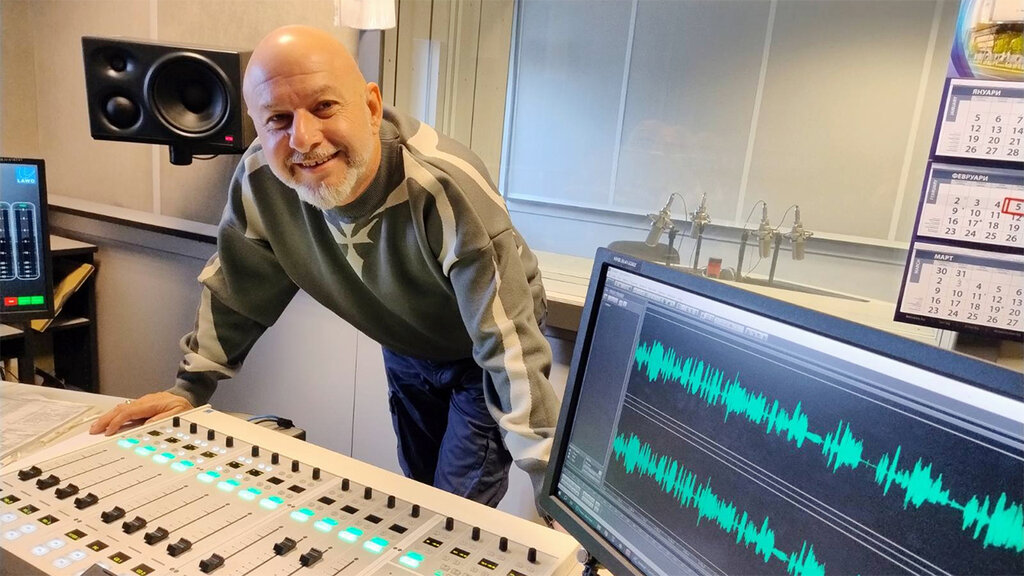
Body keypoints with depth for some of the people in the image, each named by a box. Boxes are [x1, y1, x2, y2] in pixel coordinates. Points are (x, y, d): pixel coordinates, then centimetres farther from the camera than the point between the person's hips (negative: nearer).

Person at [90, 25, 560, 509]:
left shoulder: (446, 189, -38)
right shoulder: (260, 179, -22)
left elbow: (510, 346, -37)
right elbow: (235, 289, -3)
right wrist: (190, 388, -2)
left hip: (480, 359, -4)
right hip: (404, 352, 5)